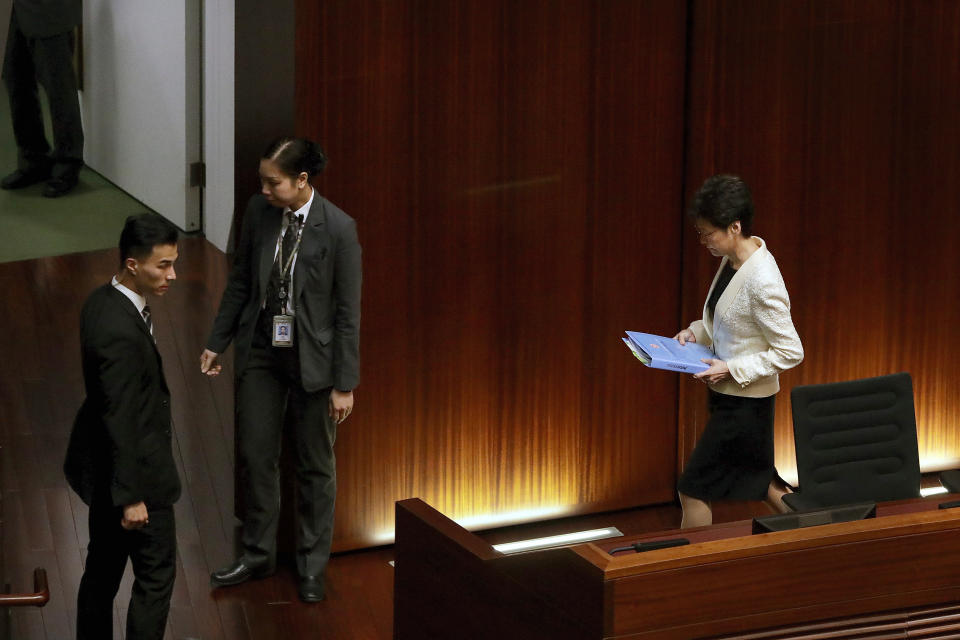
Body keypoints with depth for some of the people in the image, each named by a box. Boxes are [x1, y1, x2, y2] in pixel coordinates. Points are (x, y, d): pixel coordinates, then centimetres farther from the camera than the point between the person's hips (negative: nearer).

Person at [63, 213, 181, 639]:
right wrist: (131, 496, -20)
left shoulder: (102, 301, 1)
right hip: (135, 470, -10)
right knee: (156, 576, 4)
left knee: (103, 570, 20)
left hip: (102, 464, 10)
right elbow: (120, 419, -26)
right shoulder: (121, 331, -30)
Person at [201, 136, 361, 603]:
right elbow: (240, 281, 7)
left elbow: (347, 311, -13)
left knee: (315, 466, 11)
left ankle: (312, 564, 27)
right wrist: (216, 343, 9)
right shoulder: (259, 211, -6)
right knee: (254, 456, 11)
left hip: (312, 359, -4)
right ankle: (258, 554, 28)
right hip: (260, 354, 4)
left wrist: (345, 384, -11)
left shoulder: (338, 229, -19)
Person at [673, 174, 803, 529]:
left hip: (745, 402, -9)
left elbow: (790, 351, -22)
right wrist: (696, 331, 0)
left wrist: (732, 369, -23)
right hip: (729, 394, 9)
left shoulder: (762, 281, -28)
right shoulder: (733, 258, 0)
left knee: (693, 488, 1)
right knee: (752, 480, 22)